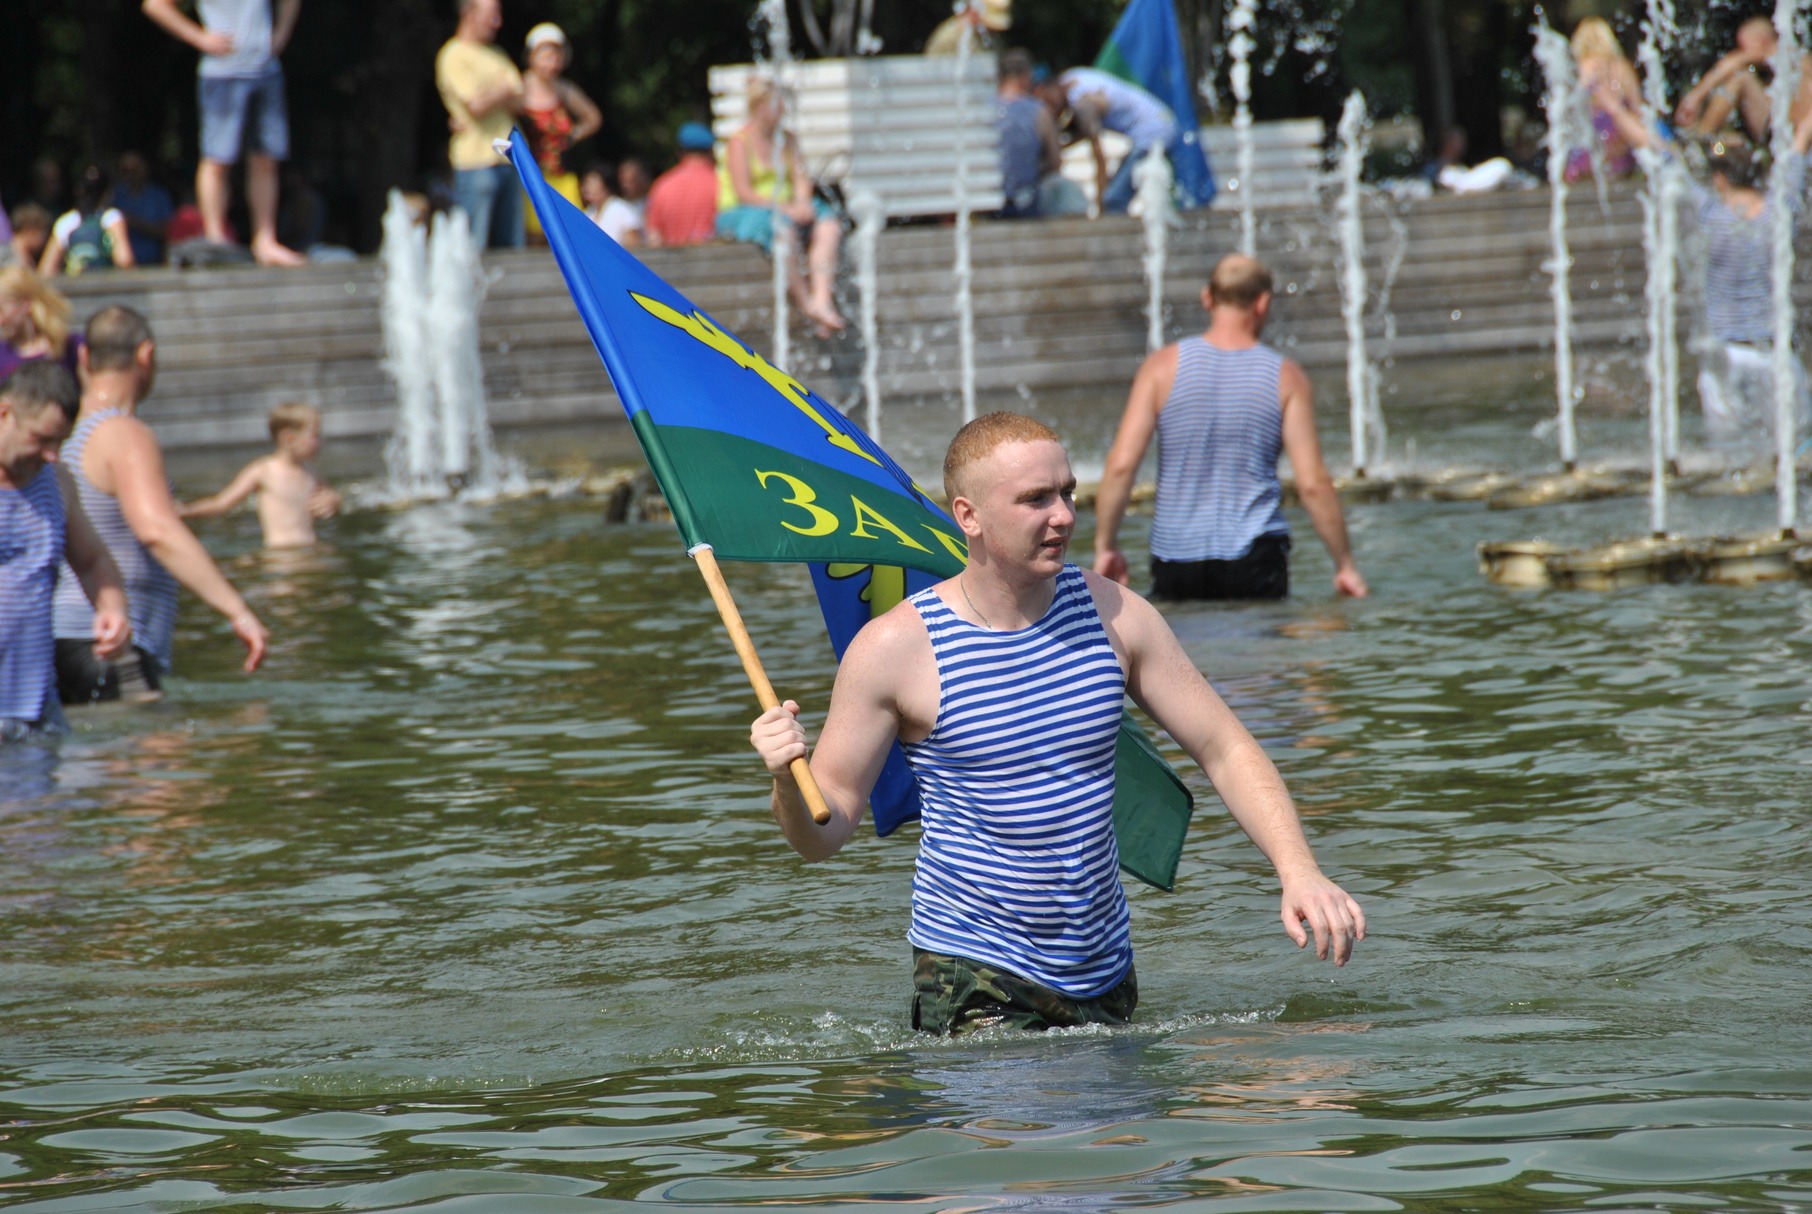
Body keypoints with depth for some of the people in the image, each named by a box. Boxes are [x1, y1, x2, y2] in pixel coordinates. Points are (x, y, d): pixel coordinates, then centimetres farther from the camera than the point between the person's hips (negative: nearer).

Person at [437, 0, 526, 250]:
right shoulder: (454, 56, -4)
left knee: (511, 246, 5)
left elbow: (518, 103, 7)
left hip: (507, 161, 8)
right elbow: (476, 105, -15)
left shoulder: (496, 56, 20)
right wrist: (504, 91, 3)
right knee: (472, 247, -10)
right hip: (476, 162, -8)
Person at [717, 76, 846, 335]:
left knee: (829, 226, -21)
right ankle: (807, 306, -35)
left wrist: (802, 203, -13)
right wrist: (786, 209, -21)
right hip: (744, 214, -6)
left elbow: (801, 180, 11)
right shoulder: (739, 143, -4)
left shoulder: (787, 141, 17)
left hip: (790, 209, 6)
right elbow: (743, 192, -12)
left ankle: (822, 301, -39)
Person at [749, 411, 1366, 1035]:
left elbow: (1226, 750, 4)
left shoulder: (1113, 615, 0)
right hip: (973, 976, -4)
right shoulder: (893, 649, -10)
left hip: (1103, 975, 4)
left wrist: (1298, 869, -10)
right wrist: (787, 780, -28)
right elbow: (825, 832, -5)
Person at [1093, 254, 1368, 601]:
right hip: (1254, 559, 0)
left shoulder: (1164, 367, 1)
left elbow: (1121, 464, -5)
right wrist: (1345, 564, 5)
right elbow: (1312, 484, -4)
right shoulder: (1286, 378, 0)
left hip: (1176, 560, 0)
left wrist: (1105, 547, 5)